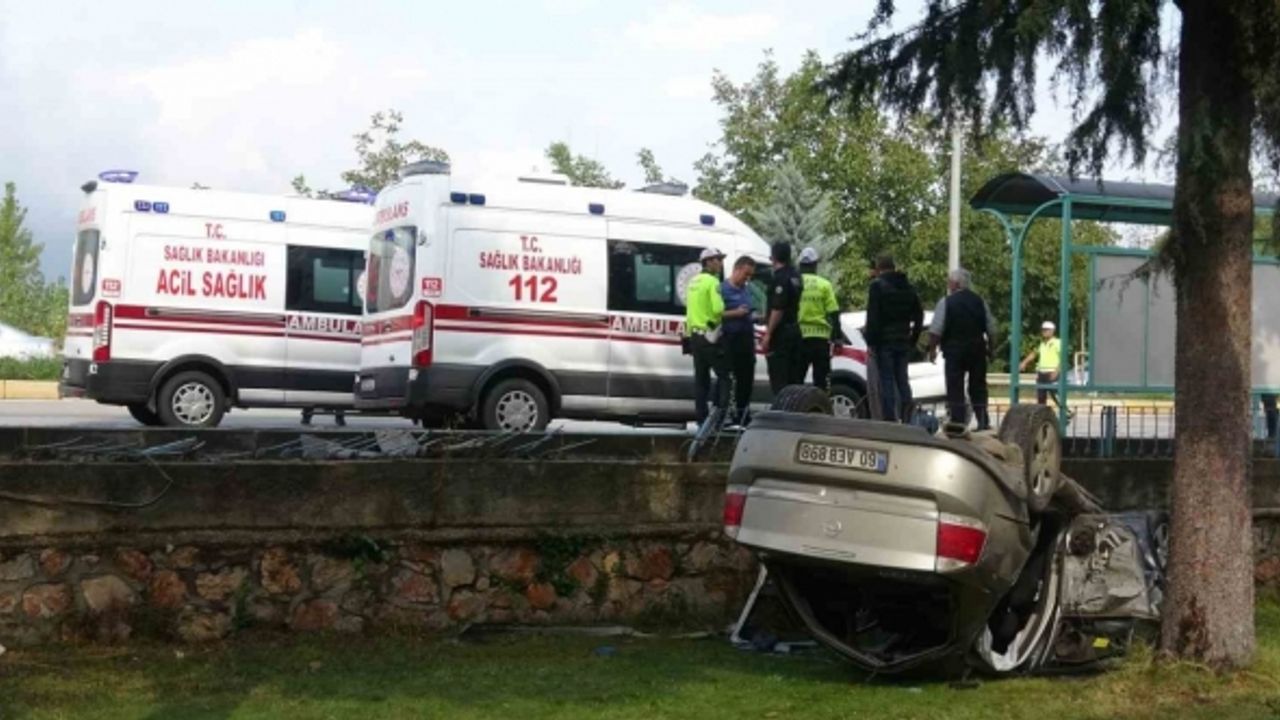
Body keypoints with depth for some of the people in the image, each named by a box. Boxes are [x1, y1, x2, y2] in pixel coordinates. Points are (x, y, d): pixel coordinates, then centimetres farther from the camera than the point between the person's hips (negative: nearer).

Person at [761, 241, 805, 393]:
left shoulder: (780, 278, -15)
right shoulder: (796, 277, 13)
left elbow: (778, 310, -21)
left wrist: (768, 334, -18)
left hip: (781, 334, -9)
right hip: (794, 330, 9)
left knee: (779, 380, -7)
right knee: (794, 379, 11)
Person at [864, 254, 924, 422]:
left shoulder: (877, 286, -7)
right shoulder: (908, 287, 14)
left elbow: (872, 316, -13)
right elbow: (919, 316, 15)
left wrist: (870, 342, -11)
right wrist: (913, 339, 16)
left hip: (884, 341, -6)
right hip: (903, 342, 6)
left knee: (886, 380, -5)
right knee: (902, 380, 11)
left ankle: (889, 419, -10)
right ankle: (906, 418, 9)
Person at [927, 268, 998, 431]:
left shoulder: (946, 302, -7)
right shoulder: (980, 301, 8)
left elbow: (936, 330, -11)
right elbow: (991, 329, 9)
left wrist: (932, 349, -2)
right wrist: (991, 348, 18)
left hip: (955, 350, -4)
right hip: (977, 349, 4)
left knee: (955, 388, -1)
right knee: (978, 387, 12)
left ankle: (958, 422, -6)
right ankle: (983, 422, 10)